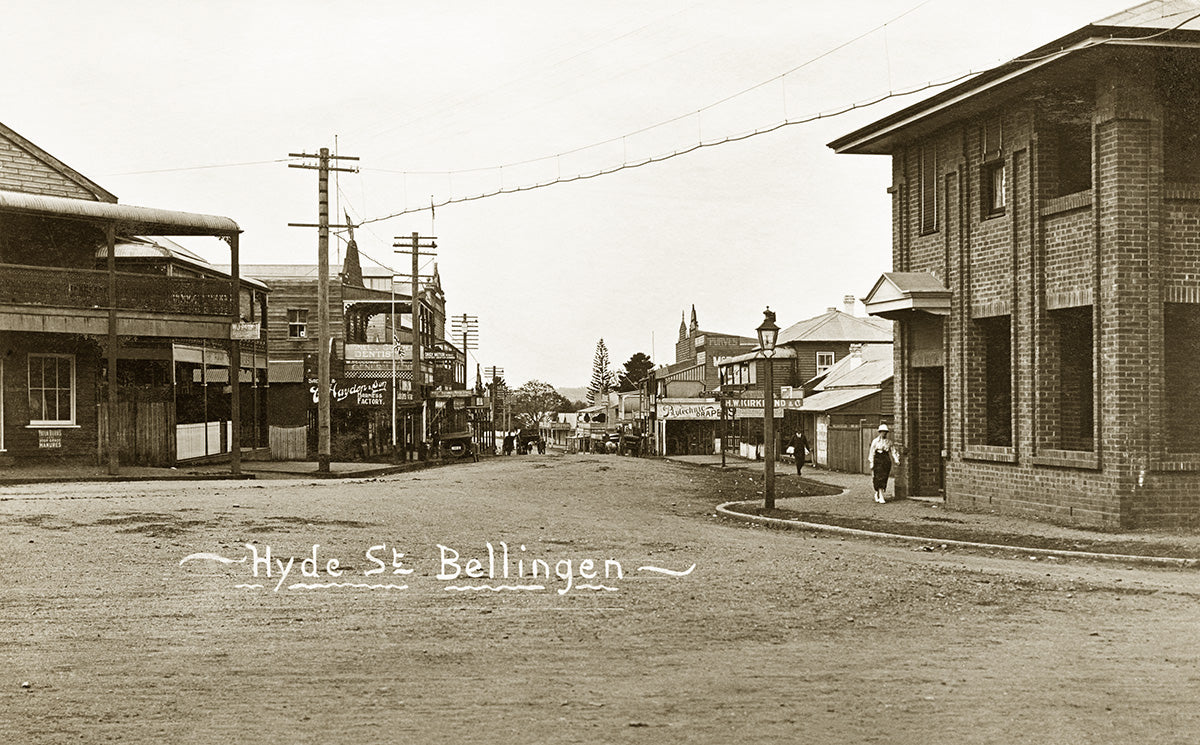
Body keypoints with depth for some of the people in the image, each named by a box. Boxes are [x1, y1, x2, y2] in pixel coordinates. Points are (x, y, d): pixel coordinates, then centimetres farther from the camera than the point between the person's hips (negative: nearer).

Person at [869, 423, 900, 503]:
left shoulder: (889, 442, 10)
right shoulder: (875, 441, 3)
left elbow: (893, 451, 8)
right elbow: (872, 452, 3)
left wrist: (896, 459, -7)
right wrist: (871, 463, -3)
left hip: (886, 461, 3)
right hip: (878, 461, -3)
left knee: (884, 479, 4)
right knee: (879, 479, -11)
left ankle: (877, 493, 25)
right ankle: (881, 497, -12)